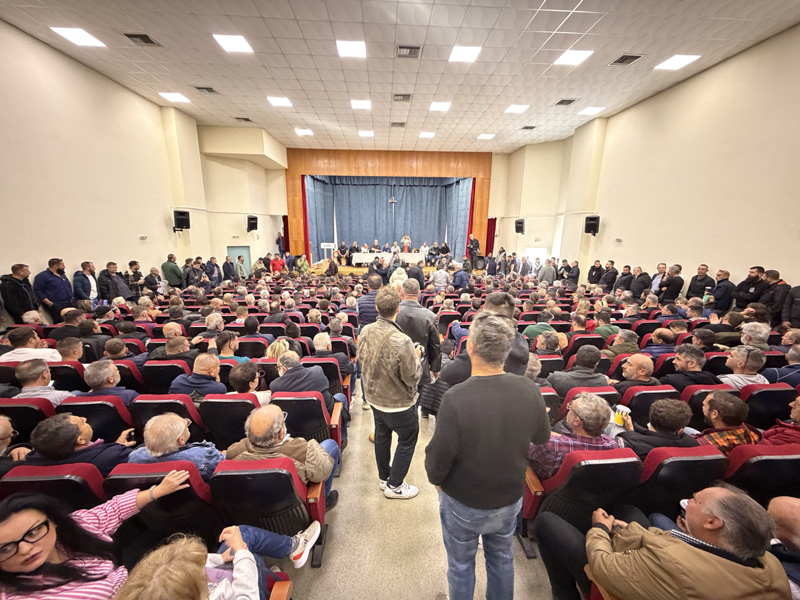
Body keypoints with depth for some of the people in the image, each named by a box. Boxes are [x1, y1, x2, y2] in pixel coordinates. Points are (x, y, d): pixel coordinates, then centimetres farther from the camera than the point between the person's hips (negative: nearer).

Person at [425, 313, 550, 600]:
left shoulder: (455, 398, -35)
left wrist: (436, 478, -2)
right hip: (510, 498, 4)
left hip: (463, 503, -3)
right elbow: (542, 437, -3)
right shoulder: (529, 389, -20)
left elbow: (438, 456, -24)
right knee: (502, 558, 30)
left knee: (461, 564, 24)